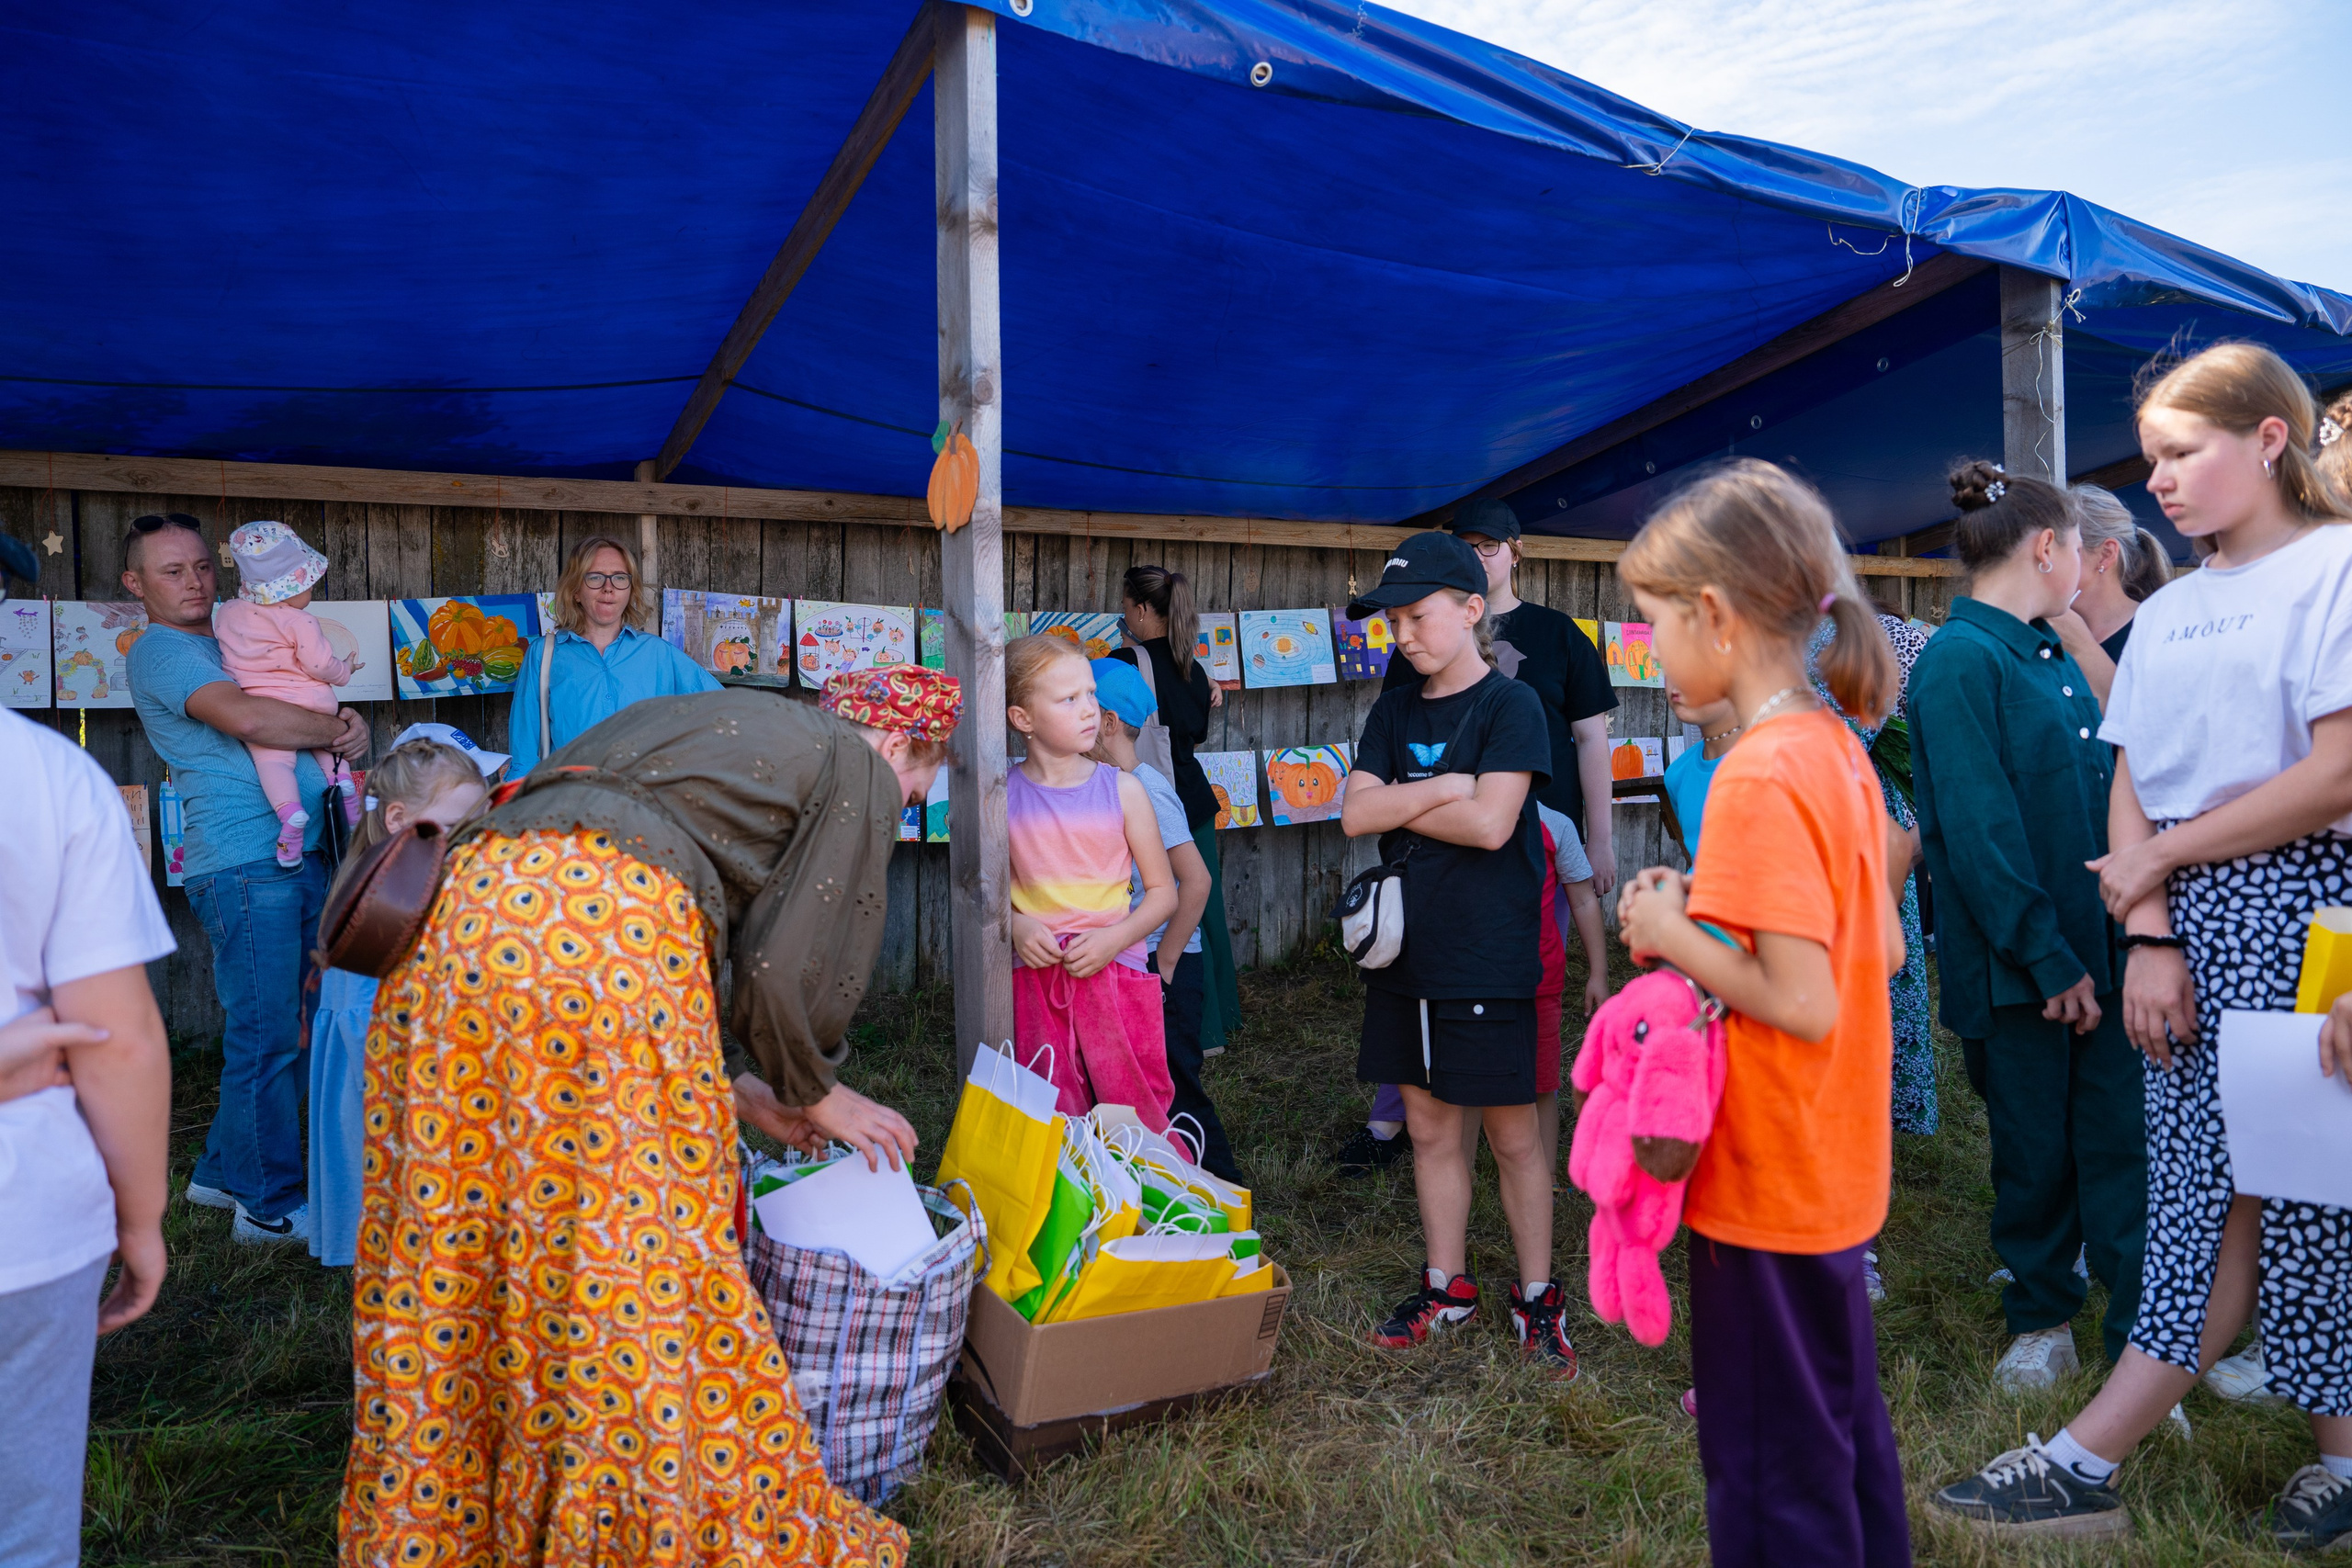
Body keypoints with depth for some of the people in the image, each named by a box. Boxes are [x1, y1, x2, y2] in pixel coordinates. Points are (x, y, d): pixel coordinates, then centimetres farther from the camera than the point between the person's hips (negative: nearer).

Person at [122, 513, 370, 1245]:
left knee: (277, 1028, 15)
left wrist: (348, 726, 0)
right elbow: (245, 717, -24)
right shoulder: (161, 651, -6)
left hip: (298, 854, 9)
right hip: (246, 862, -9)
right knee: (266, 1036, -4)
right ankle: (270, 1206, 7)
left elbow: (308, 709, 24)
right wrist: (336, 729, -9)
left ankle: (224, 1173, 29)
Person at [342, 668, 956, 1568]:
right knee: (639, 1241, 2)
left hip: (466, 900, 9)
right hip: (605, 921, -9)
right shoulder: (855, 765, 11)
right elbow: (788, 971, 2)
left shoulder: (727, 722, 33)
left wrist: (734, 1094, 33)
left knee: (442, 1247, 16)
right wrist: (816, 1096, 20)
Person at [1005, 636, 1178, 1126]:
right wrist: (1014, 924, -12)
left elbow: (1163, 892, 2)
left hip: (1116, 971, 0)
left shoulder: (1122, 789, -1)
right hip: (1035, 975, 0)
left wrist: (1114, 938, -13)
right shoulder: (1003, 795, -1)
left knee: (1136, 1115, 3)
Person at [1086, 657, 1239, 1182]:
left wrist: (1164, 966, -18)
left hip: (1163, 965, -9)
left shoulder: (1144, 788, -18)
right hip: (1123, 962, 9)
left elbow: (1196, 881, -24)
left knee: (1172, 1089, 1)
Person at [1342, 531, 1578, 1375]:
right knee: (1428, 1125, 14)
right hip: (1405, 952, 6)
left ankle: (1537, 1295, 23)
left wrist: (1398, 804, -7)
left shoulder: (1511, 705, -7)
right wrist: (1441, 790, -13)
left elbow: (1489, 823, -19)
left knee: (1512, 1133, 6)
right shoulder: (1392, 714, 10)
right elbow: (1356, 814, -2)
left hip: (1488, 957, -5)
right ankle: (1447, 1285, 30)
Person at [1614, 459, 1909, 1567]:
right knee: (1843, 1422, 25)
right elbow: (1883, 948, 10)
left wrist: (1675, 935, -14)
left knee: (1774, 1476, 9)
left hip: (1769, 1185, -9)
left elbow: (1803, 1006, -26)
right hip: (1838, 1171, 9)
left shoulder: (1759, 779, -24)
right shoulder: (1835, 750, 4)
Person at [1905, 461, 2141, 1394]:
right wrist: (2047, 958, -17)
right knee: (2035, 1150, 9)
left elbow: (2100, 785, 16)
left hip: (2099, 945, 7)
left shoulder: (2052, 654, 12)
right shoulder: (1960, 661, -14)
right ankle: (2042, 1320, 28)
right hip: (2018, 963, -6)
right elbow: (1978, 828, -19)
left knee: (2119, 1141, 8)